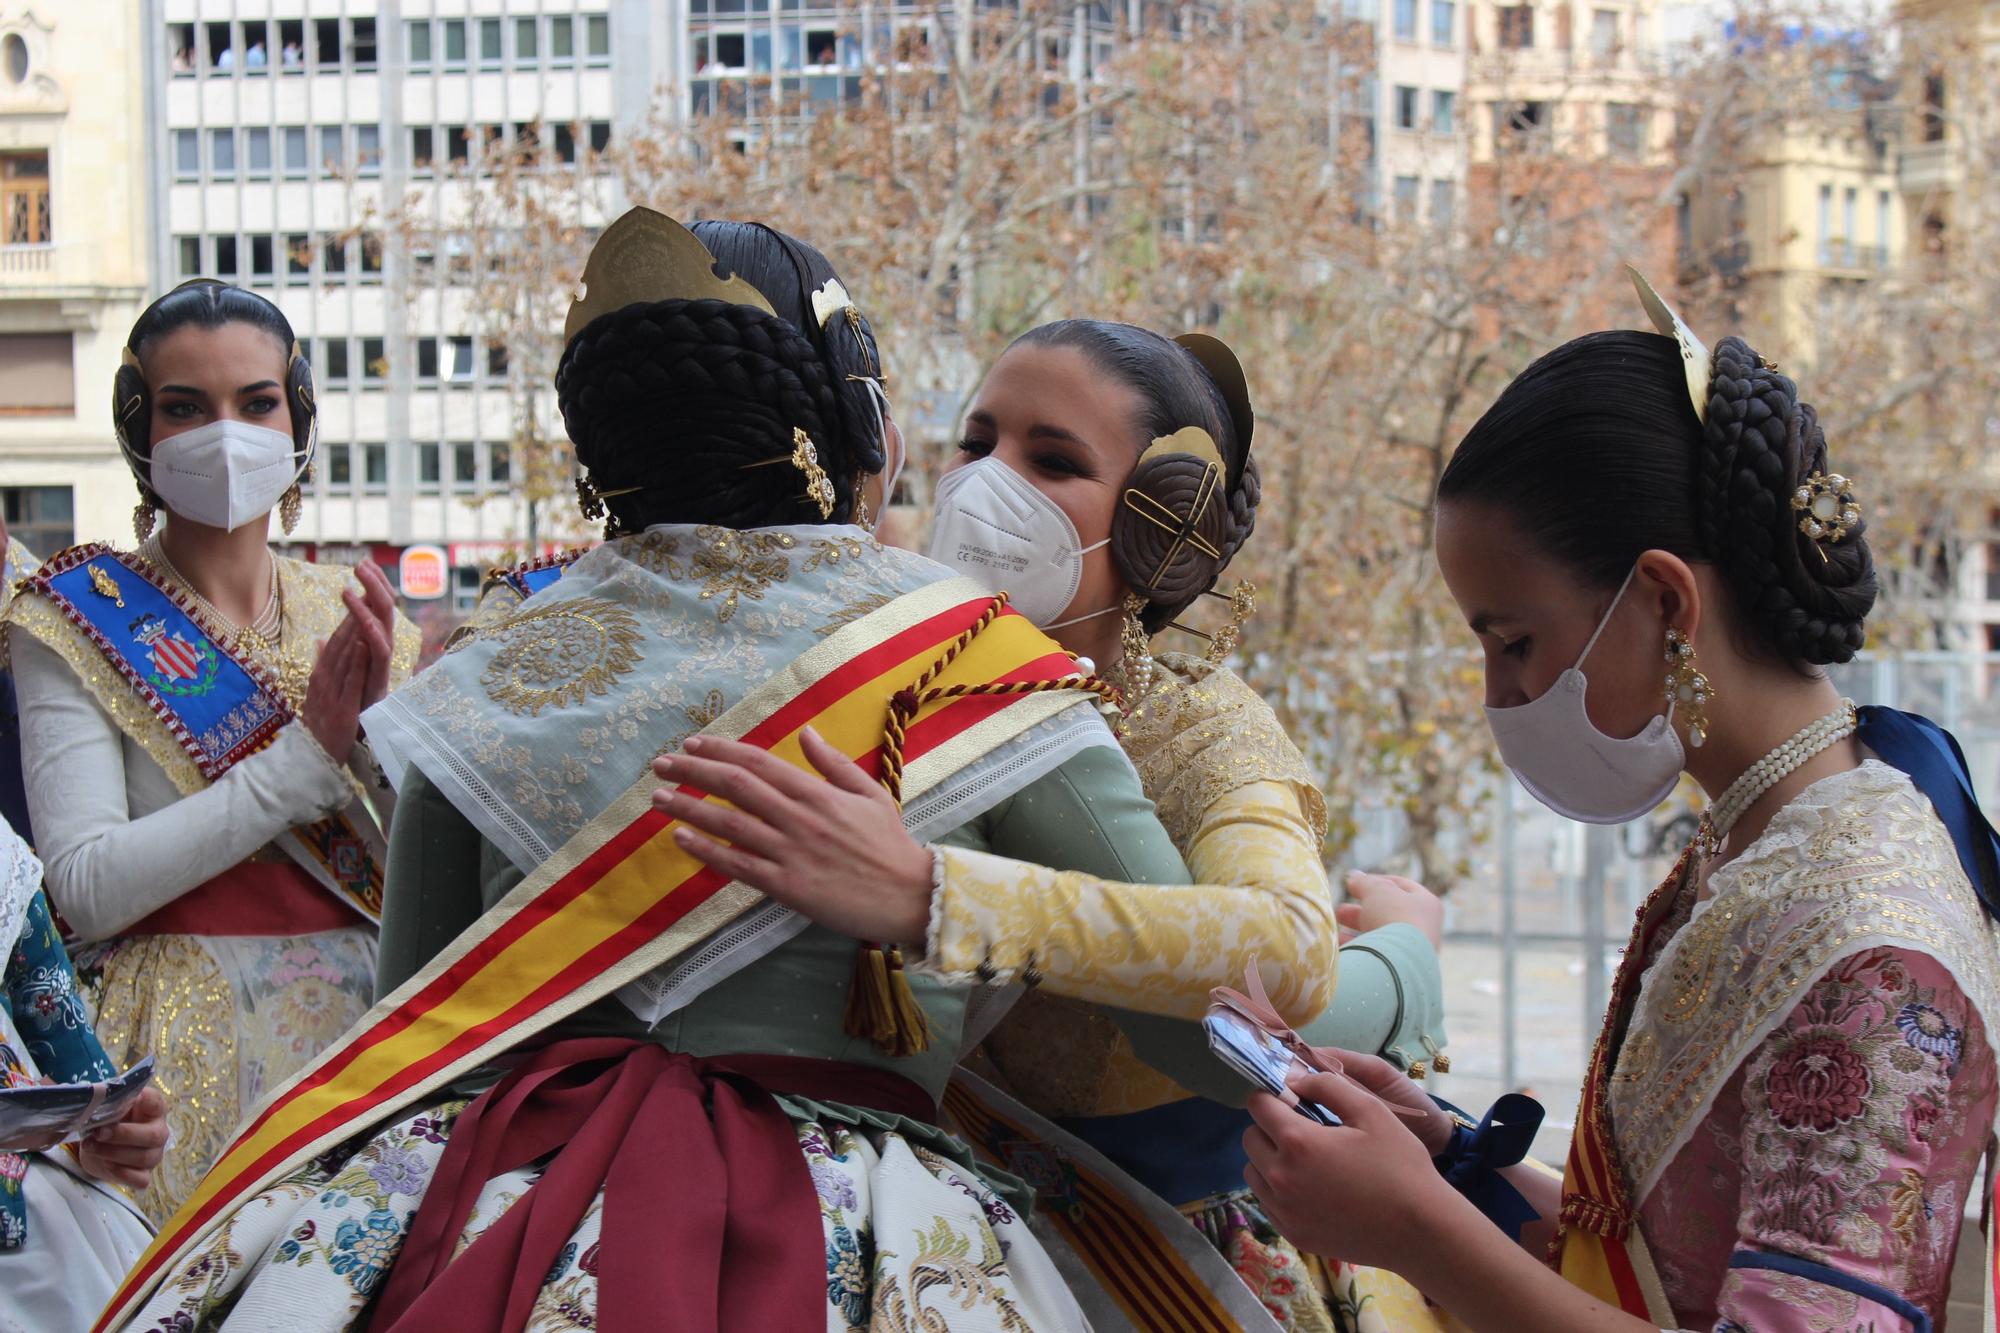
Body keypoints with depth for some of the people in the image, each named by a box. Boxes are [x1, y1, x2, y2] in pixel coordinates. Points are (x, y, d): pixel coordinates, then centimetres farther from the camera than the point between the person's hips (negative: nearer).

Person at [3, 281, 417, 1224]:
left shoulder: (355, 618, 10)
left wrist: (381, 721, -15)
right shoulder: (79, 619, -1)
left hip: (363, 1028, 3)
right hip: (185, 1049, -3)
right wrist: (310, 750, -16)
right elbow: (85, 887, -13)